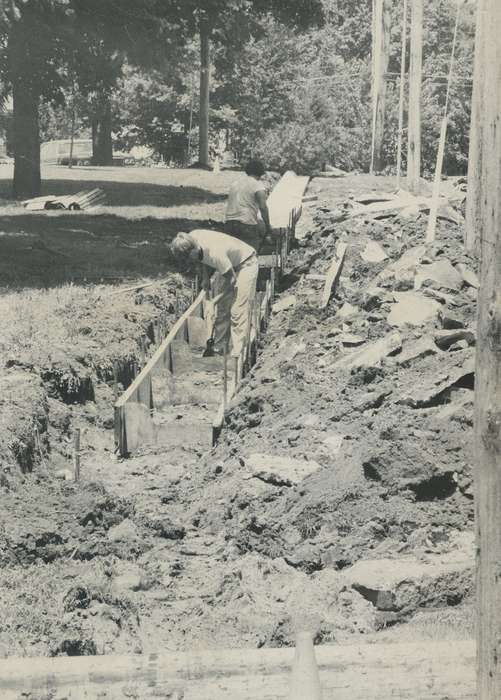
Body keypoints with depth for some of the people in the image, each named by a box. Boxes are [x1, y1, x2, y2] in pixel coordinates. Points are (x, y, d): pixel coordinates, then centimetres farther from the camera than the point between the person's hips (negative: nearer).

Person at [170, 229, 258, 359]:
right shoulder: (192, 237, -17)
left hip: (245, 264, -8)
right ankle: (218, 348, 17)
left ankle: (236, 355, -11)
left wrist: (217, 299, -15)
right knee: (221, 309, 9)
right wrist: (206, 277, -5)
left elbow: (231, 278, -26)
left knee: (237, 312, -13)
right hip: (229, 263, 8)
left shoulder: (215, 252, -40)